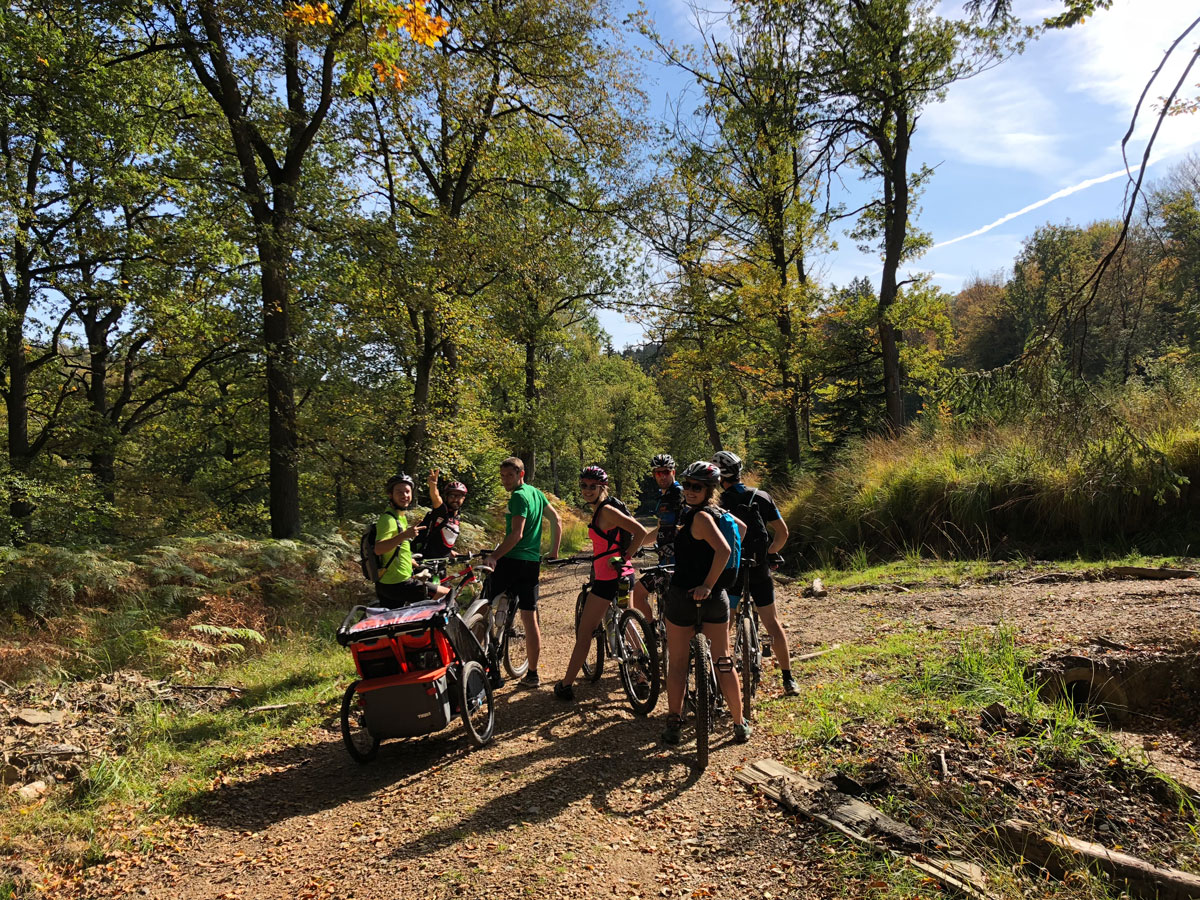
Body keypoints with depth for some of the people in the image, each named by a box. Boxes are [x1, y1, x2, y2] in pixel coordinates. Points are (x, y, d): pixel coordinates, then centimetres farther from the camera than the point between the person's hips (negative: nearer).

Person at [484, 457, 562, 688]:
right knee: (529, 618, 10)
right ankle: (532, 675, 14)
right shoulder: (536, 493, 15)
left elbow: (516, 534, -20)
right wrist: (554, 553, 23)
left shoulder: (519, 496, -11)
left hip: (512, 560, -9)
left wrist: (494, 556, -23)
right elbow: (557, 522, 19)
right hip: (532, 562, 9)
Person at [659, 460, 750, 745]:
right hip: (716, 597, 7)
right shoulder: (717, 512, 7)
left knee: (677, 664, 9)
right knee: (723, 662, 14)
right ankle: (740, 725, 19)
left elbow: (724, 550, -31)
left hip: (684, 596, -7)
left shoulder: (700, 516, -17)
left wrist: (706, 585, -23)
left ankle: (673, 726, 15)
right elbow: (741, 529, 27)